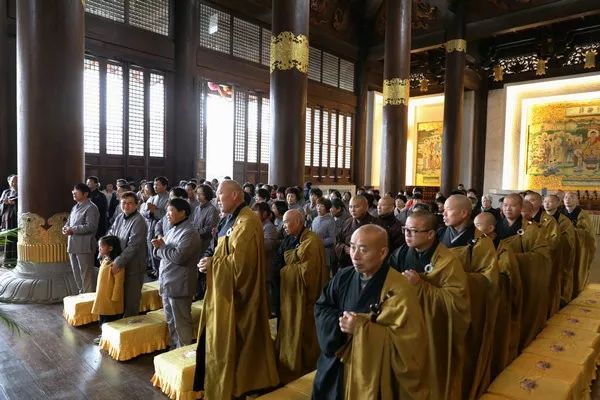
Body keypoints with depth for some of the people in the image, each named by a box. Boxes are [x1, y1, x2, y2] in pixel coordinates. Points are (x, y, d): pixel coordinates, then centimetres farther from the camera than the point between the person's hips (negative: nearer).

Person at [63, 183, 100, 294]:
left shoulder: (91, 208, -10)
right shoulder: (75, 207, 18)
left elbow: (90, 226, -20)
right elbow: (68, 221, 24)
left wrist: (73, 230, -18)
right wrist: (66, 227, 1)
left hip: (84, 246, -9)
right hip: (72, 245, 9)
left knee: (86, 273, -2)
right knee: (76, 272, 17)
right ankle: (81, 293, 30)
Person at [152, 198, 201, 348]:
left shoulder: (190, 233, -15)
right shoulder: (172, 230, 14)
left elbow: (178, 256, -26)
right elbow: (163, 254, 17)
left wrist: (161, 247, -11)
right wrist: (159, 246, -5)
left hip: (179, 286, -9)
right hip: (167, 284, 9)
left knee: (181, 323, 2)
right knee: (171, 321, 19)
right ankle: (174, 348, 33)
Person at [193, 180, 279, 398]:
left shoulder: (246, 222, -21)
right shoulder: (232, 219, 10)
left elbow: (239, 261, -27)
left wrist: (211, 264, -14)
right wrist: (212, 262, -1)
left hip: (236, 294, -10)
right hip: (226, 290, 10)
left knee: (231, 344, 4)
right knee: (223, 342, 19)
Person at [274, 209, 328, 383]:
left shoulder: (311, 241, -17)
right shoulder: (289, 240, 10)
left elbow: (306, 270, -22)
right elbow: (278, 263, 9)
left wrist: (285, 269, -11)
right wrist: (291, 267, -11)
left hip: (303, 296, -8)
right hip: (289, 293, 8)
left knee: (301, 335, 5)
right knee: (289, 333, 17)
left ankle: (302, 374, 22)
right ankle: (288, 370, 32)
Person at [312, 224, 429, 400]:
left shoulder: (400, 291, -20)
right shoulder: (343, 277, -2)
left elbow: (407, 341, -22)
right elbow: (321, 308, 3)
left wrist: (361, 329, -25)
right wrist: (339, 322, -17)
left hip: (374, 375, -5)